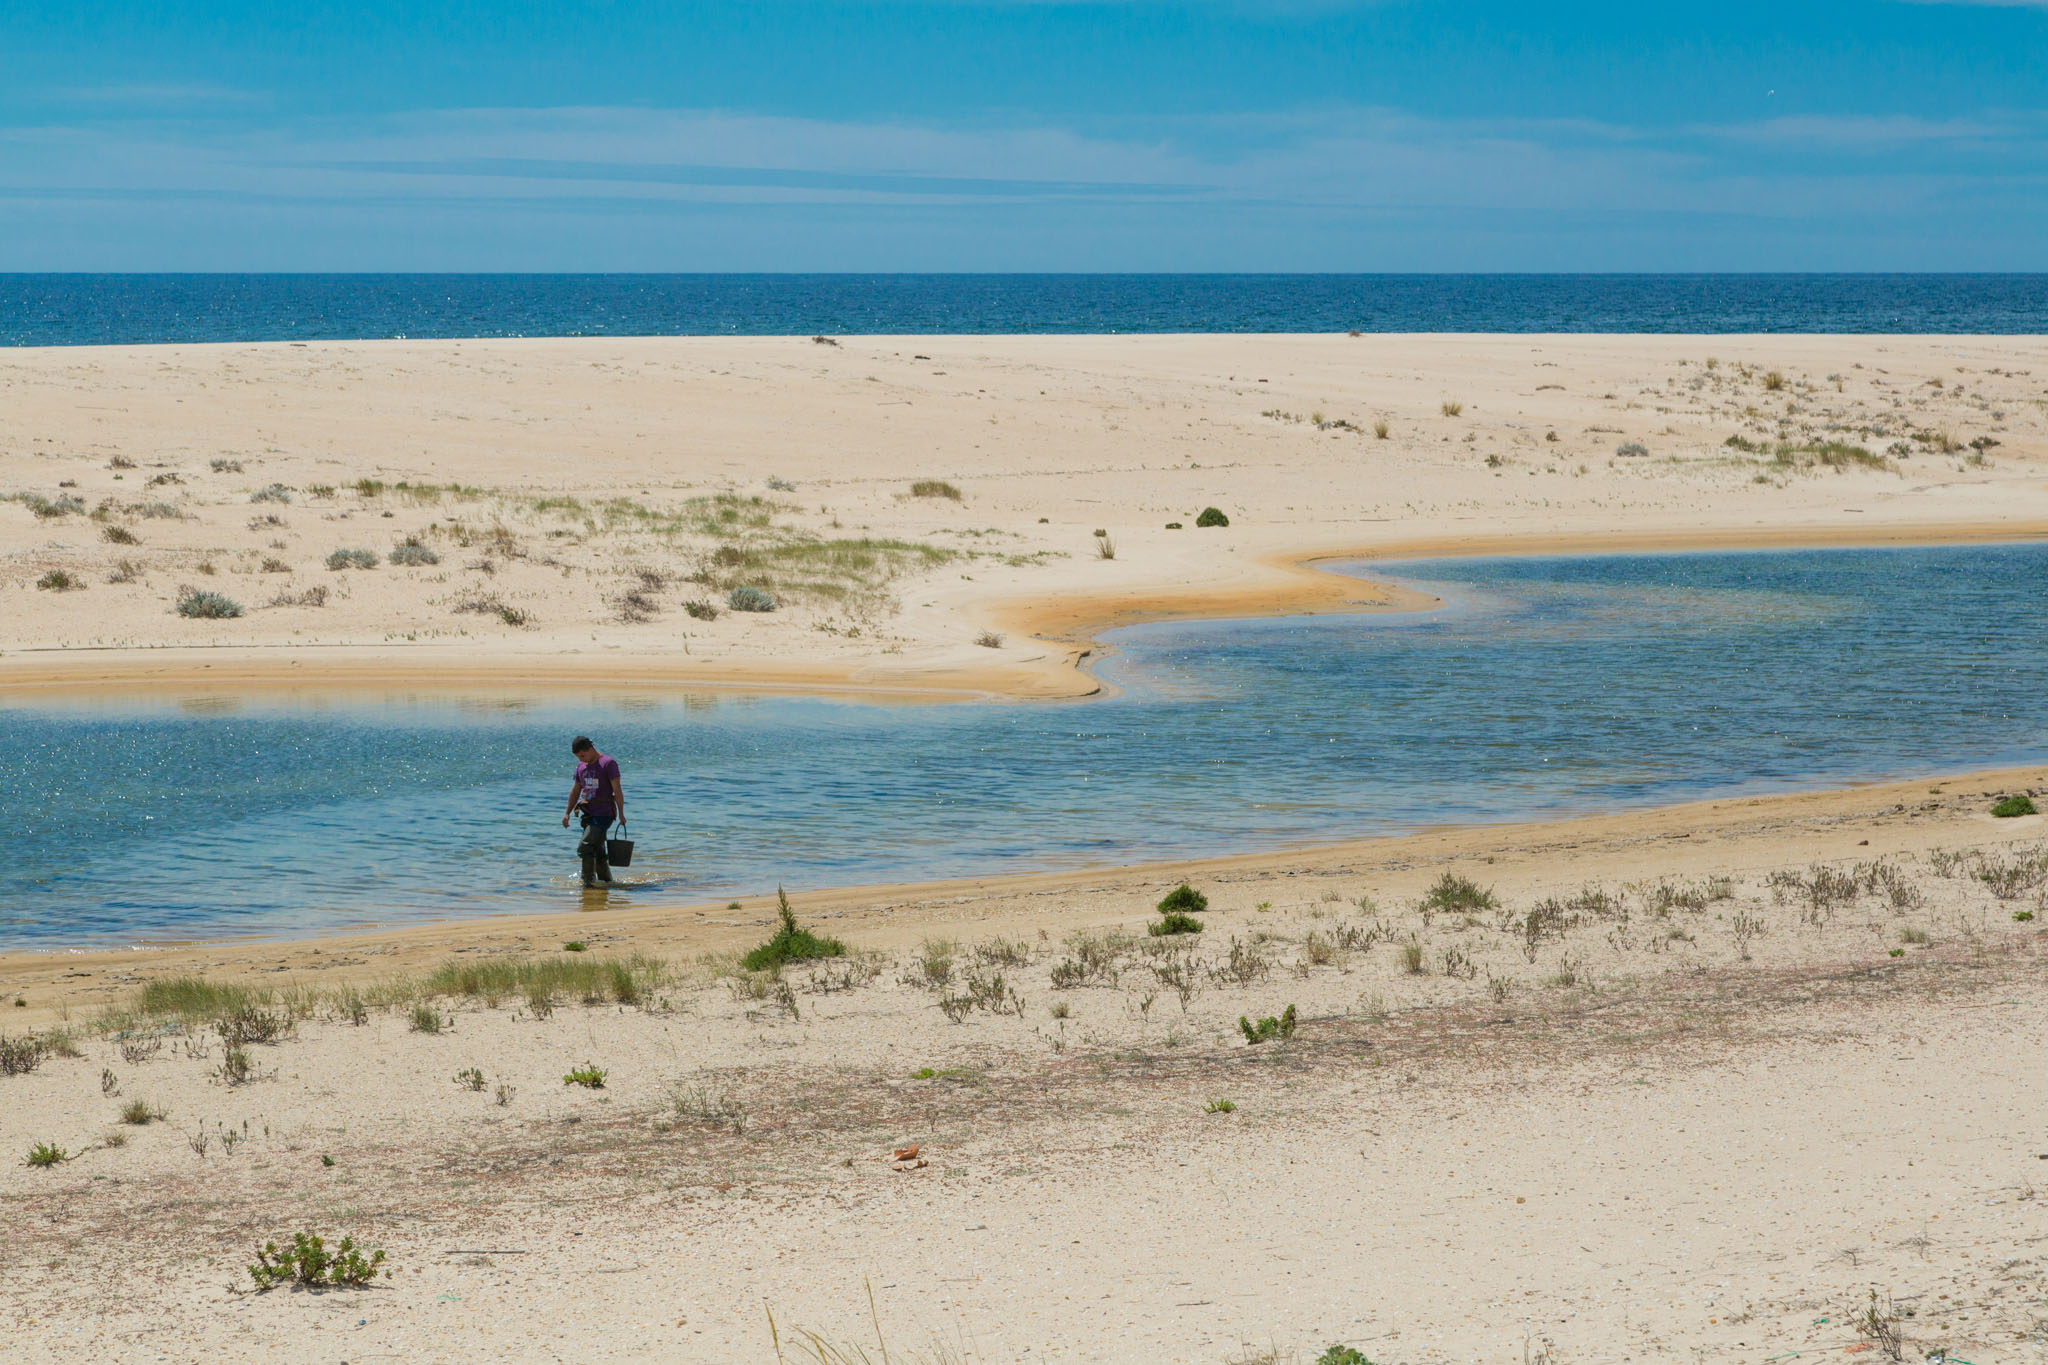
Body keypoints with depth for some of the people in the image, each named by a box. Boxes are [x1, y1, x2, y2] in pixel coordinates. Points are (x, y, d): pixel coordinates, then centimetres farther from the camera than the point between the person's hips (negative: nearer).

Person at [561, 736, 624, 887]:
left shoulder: (608, 763, -8)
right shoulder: (581, 766, 13)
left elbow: (617, 790, -11)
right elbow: (576, 790, 21)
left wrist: (621, 814, -14)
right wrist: (567, 813, 18)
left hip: (603, 814, -7)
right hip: (588, 815, 7)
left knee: (585, 848, -17)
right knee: (598, 851, 10)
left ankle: (588, 880, -11)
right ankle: (607, 881, 20)